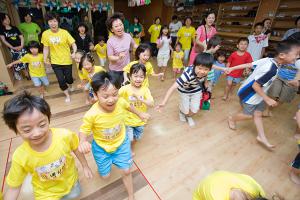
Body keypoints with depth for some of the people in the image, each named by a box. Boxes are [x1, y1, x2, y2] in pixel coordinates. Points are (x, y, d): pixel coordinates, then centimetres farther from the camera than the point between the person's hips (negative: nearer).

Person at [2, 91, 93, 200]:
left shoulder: (65, 135, -32)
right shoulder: (20, 157, -30)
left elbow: (76, 149, -11)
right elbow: (13, 187, -14)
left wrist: (85, 166, 1)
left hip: (70, 180, 1)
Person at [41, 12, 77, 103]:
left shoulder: (64, 32, -11)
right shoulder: (45, 34, -5)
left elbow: (73, 44, -10)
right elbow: (46, 47, 3)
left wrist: (74, 53, -29)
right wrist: (45, 59, -8)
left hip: (66, 60, -1)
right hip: (55, 62, 1)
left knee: (68, 78, 11)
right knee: (61, 80, 0)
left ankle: (70, 85, 49)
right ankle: (67, 95, 24)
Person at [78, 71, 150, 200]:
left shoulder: (121, 102, -26)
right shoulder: (92, 114, -34)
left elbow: (128, 106, -1)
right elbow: (83, 131, -17)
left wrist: (140, 114, 14)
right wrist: (83, 142, -39)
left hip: (121, 143, 1)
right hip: (101, 147, -1)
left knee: (126, 171, 11)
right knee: (105, 176, 16)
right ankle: (107, 160, 53)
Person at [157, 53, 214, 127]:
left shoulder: (205, 71, -29)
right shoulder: (188, 74, -44)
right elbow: (173, 87, -51)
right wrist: (164, 102, -58)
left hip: (197, 90, 4)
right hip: (184, 91, -3)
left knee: (194, 110, 2)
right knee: (186, 111, 3)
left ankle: (188, 116, 41)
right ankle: (181, 112, 45)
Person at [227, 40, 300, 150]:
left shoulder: (267, 59, -9)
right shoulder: (272, 70, -33)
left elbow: (248, 64, -3)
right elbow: (255, 85, -30)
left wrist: (232, 68, 4)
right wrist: (267, 99, -21)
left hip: (256, 94, 8)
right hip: (249, 95, -8)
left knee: (258, 114, 14)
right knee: (248, 115, 11)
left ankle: (261, 137, 25)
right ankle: (232, 118, 38)